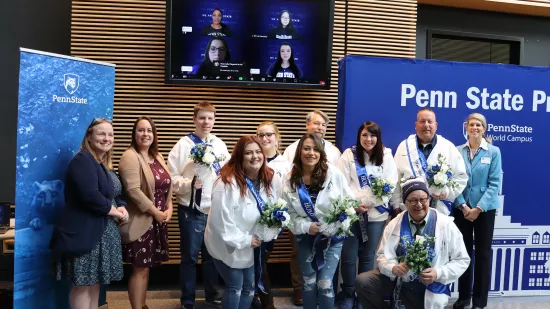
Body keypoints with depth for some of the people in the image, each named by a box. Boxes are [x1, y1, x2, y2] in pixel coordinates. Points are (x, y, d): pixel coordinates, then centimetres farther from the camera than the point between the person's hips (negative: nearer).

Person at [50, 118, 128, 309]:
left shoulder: (105, 164, 15)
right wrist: (114, 211, -13)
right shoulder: (82, 161, -14)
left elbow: (115, 194, 19)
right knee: (83, 283, -3)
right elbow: (90, 196, -26)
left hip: (104, 232, 10)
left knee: (96, 281, 15)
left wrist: (122, 207, -3)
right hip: (84, 231, -9)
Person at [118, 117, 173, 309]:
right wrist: (156, 212, -16)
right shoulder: (130, 157, -11)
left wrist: (169, 209, -2)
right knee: (140, 269, -1)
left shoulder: (158, 157, 13)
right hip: (140, 221, -7)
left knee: (147, 267, 15)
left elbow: (167, 185, 13)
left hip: (159, 220, 7)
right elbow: (133, 190, -20)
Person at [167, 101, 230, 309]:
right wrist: (190, 183, -24)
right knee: (190, 257, 7)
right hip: (192, 210, -3)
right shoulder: (183, 145, -7)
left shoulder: (220, 144, 5)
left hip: (215, 209, 4)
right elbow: (171, 178, -10)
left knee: (212, 255, 15)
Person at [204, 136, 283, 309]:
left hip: (252, 245, 6)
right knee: (235, 288, 3)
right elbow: (220, 219, -28)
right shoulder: (227, 181, -27)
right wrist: (243, 240, -22)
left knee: (249, 288, 17)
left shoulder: (272, 179, -7)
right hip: (227, 245, -6)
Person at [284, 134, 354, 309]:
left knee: (324, 283, -5)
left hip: (332, 236, -2)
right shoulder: (290, 180, -5)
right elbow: (290, 213, -4)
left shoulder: (334, 173, -11)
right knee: (309, 282, 12)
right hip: (306, 237, 2)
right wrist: (306, 226, -19)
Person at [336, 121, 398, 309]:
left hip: (376, 213, 1)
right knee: (348, 256, 2)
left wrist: (367, 202, -14)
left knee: (368, 256, 11)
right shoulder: (349, 155, 1)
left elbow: (391, 184, -1)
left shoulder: (386, 156, 6)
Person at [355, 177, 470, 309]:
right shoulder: (395, 224, -1)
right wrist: (393, 268, -25)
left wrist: (438, 274, -22)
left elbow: (462, 260, -4)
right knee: (362, 281, -18)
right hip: (396, 279, 1)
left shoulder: (446, 225, -7)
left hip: (429, 289, -1)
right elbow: (383, 255, -1)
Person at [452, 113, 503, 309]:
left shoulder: (494, 152, -2)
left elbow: (495, 184, -7)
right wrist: (463, 206, -12)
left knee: (483, 254, 4)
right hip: (462, 209, 2)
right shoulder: (457, 151, 1)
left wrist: (478, 208, -13)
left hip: (485, 209, -1)